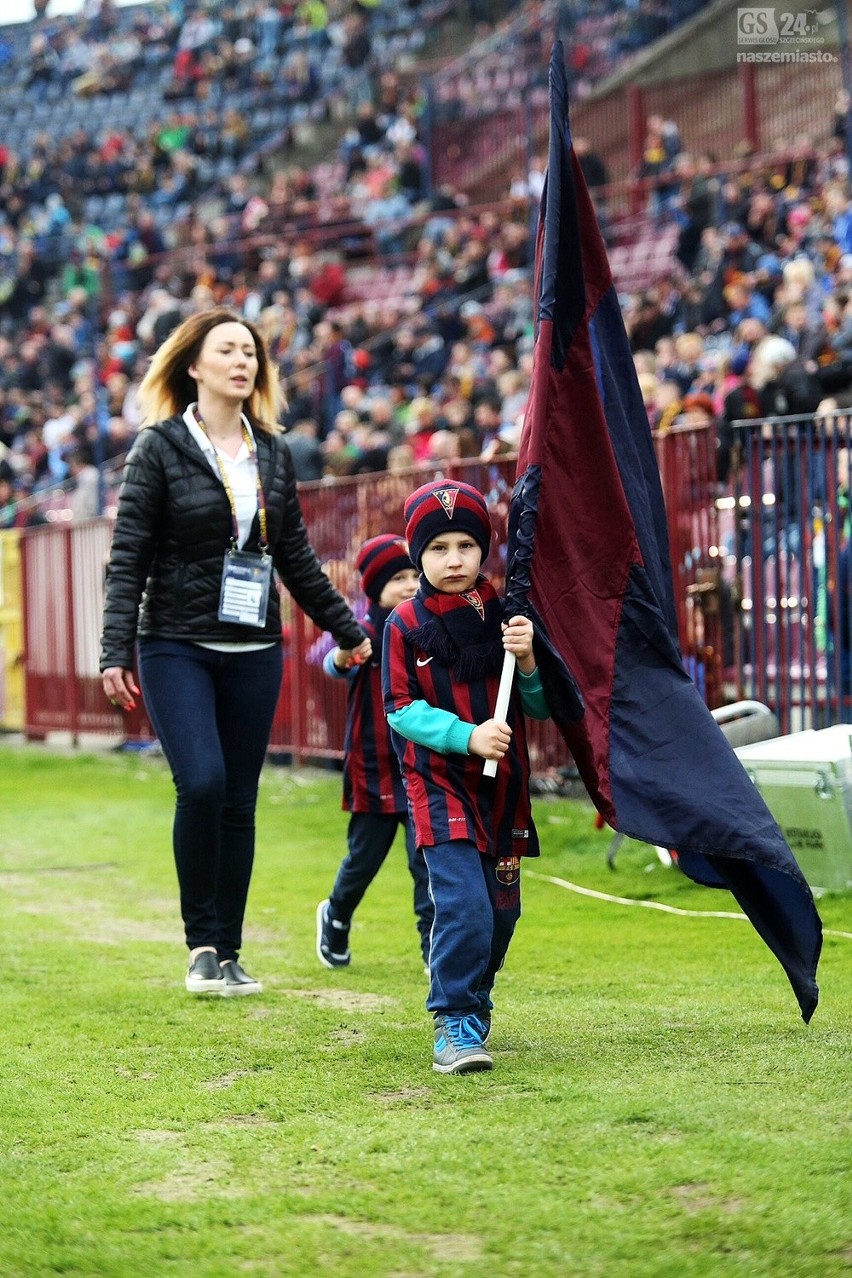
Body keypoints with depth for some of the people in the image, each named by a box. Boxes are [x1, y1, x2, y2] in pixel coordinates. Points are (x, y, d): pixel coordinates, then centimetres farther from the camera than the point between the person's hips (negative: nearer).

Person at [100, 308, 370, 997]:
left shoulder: (273, 453, 10)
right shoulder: (160, 447, -3)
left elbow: (296, 557, 18)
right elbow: (128, 557, -5)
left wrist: (349, 632, 20)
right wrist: (116, 652, -13)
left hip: (254, 651, 4)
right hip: (177, 646, -4)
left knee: (240, 801, 4)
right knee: (202, 783, -18)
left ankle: (229, 953, 11)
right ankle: (202, 945, -5)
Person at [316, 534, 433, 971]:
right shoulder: (367, 633, -11)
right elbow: (336, 666, -29)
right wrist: (342, 656, -54)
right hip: (375, 769, -2)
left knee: (428, 859, -7)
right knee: (363, 859, 12)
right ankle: (335, 918, 40)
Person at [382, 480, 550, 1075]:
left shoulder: (504, 614, 3)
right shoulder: (404, 626, -5)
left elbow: (541, 706, 5)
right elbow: (402, 709, -8)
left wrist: (528, 657, -15)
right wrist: (468, 735, -20)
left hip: (504, 786, 4)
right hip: (440, 786, -4)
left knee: (502, 910, 11)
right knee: (464, 905, -17)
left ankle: (476, 999, 35)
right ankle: (455, 1024, -7)